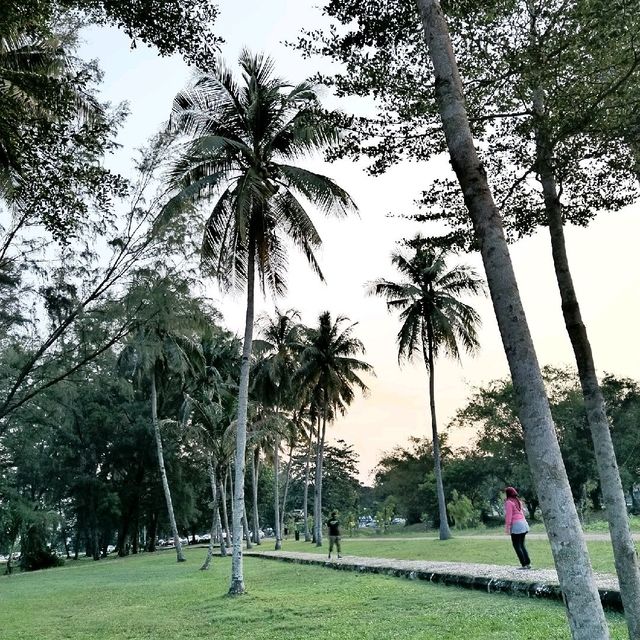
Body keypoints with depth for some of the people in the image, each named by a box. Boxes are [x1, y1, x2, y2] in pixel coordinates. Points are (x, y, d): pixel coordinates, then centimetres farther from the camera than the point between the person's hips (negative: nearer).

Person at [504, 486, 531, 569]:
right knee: (522, 545, 16)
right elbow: (520, 512, 18)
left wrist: (507, 526, -13)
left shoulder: (509, 502, -8)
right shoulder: (518, 501, 16)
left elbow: (509, 515, -13)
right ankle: (528, 563, 13)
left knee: (516, 546, 0)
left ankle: (524, 565, -2)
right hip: (523, 523, 8)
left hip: (516, 525, -8)